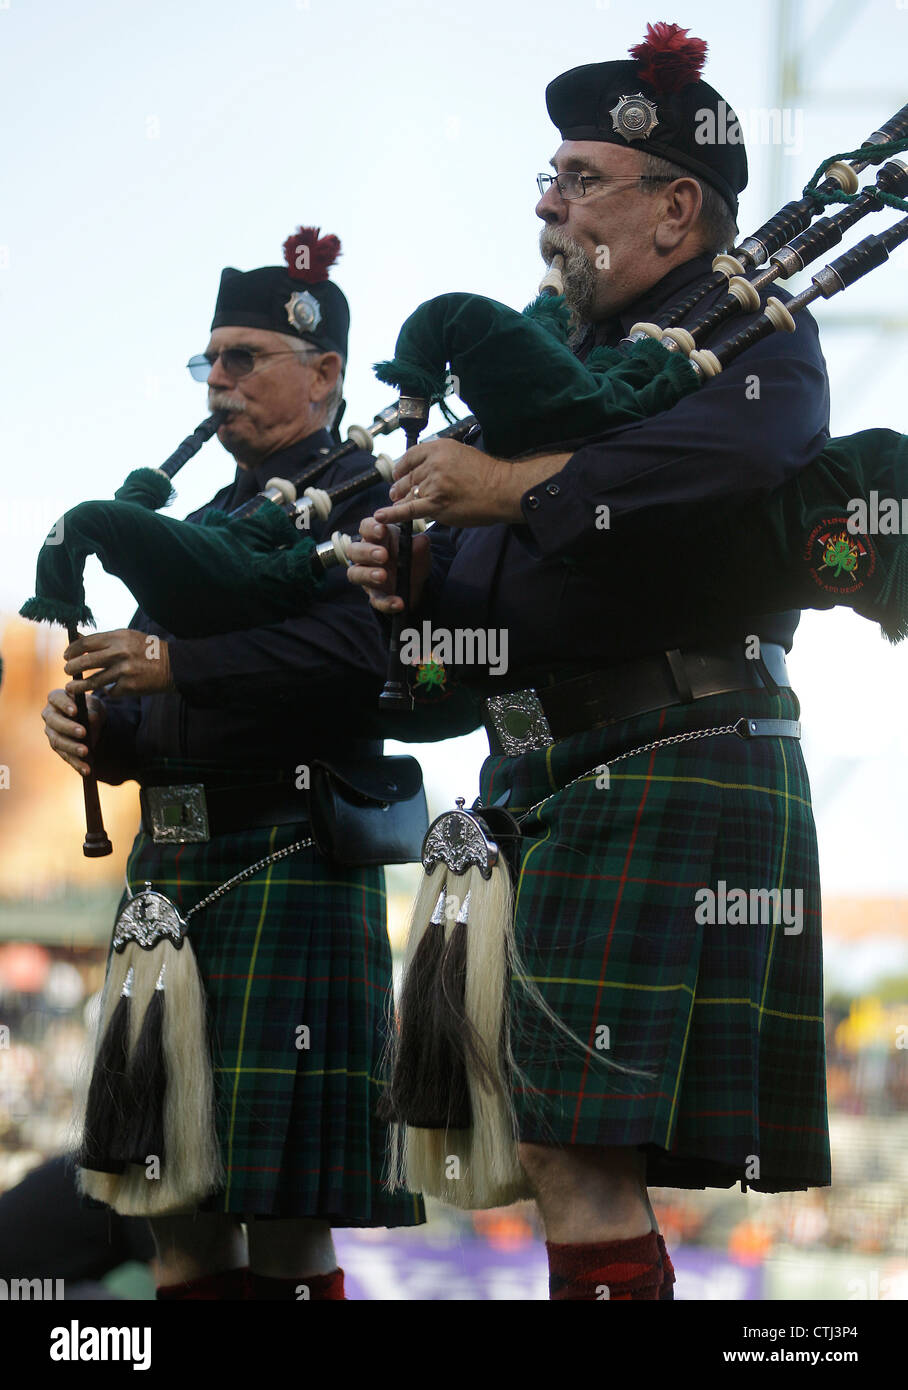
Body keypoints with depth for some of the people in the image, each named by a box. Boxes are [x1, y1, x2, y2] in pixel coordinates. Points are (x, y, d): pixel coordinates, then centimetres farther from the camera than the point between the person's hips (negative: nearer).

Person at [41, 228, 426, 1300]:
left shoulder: (366, 497, 0)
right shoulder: (206, 521, 23)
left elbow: (360, 646, -19)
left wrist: (176, 662, -24)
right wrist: (91, 721, -2)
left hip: (295, 859, -7)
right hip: (170, 861, 8)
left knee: (287, 1209, -8)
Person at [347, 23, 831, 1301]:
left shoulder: (753, 334, -2)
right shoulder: (573, 357, 21)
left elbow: (748, 443, -27)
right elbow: (500, 573, 19)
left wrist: (517, 484, -26)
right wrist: (408, 569, -3)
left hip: (673, 774, -8)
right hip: (557, 783, 8)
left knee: (577, 1151, -14)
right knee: (571, 1157, 9)